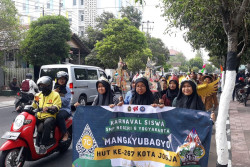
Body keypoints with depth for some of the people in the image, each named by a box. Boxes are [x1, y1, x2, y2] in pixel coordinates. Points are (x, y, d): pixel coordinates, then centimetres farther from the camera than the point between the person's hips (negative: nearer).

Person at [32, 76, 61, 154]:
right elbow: (33, 106, 18)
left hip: (50, 117, -6)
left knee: (47, 123, -37)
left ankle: (43, 145, -35)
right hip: (39, 117, 6)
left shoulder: (55, 95, 2)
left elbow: (56, 107, -11)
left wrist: (48, 108, -30)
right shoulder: (38, 95, 21)